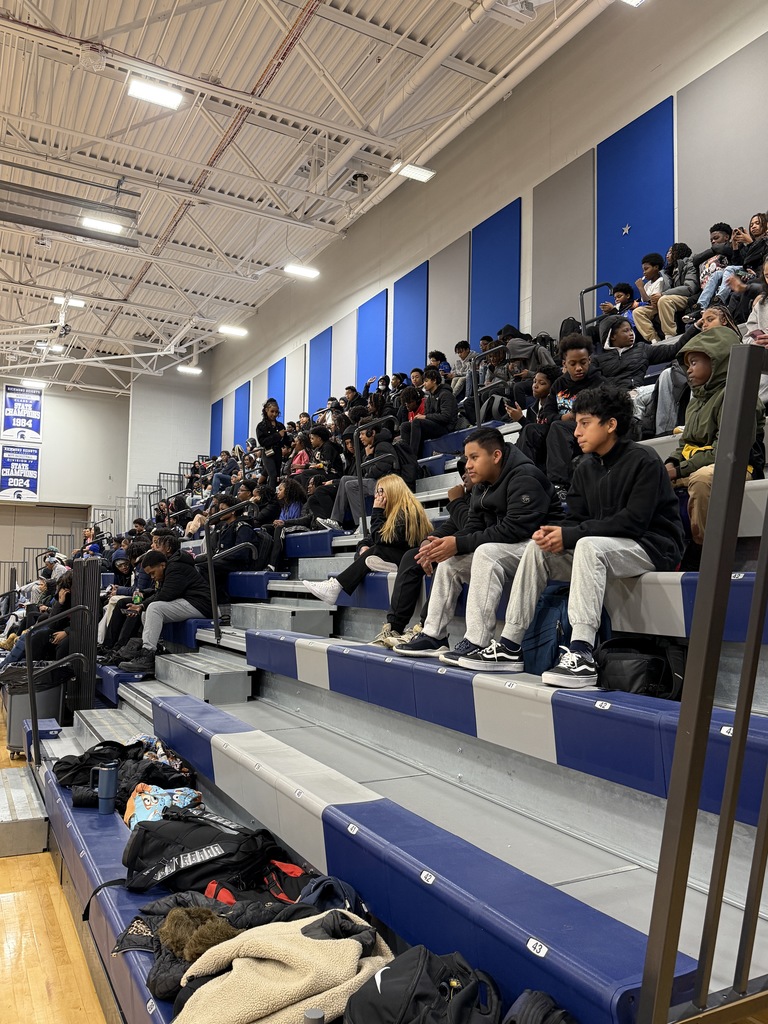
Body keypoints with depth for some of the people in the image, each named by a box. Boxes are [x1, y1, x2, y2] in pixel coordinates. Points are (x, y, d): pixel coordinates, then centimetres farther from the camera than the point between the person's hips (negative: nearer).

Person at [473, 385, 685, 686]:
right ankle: (510, 645, -12)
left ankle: (581, 653, -41)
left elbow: (634, 521, -22)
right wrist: (554, 533, -18)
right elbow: (574, 520, 7)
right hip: (602, 547, 8)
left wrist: (569, 535, -24)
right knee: (537, 548, -9)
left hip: (652, 547, -7)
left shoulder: (644, 461, -12)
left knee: (589, 545, -35)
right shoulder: (586, 469, 10)